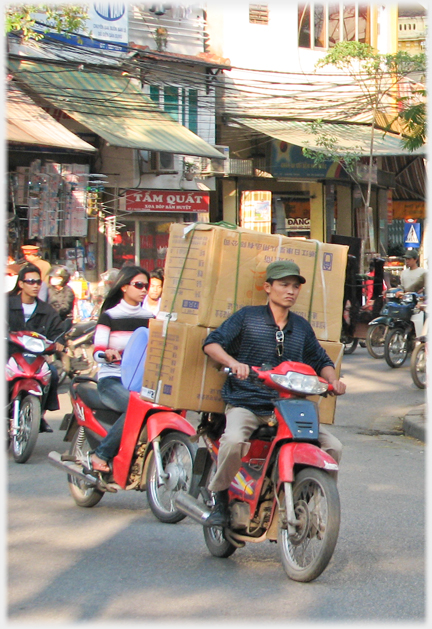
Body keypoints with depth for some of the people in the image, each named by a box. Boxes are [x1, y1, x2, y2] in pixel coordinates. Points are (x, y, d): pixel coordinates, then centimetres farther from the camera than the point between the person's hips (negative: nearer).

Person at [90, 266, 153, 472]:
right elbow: (97, 352, -8)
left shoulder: (150, 318, 17)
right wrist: (107, 354, -31)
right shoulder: (109, 316, 2)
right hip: (112, 380, -4)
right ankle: (100, 455, -25)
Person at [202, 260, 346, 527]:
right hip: (245, 404, -4)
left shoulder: (302, 326, 18)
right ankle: (220, 500, -12)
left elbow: (320, 361, 26)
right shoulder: (247, 317, 5)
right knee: (234, 440, -36)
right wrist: (234, 362, -23)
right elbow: (212, 343, -3)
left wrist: (333, 379, 3)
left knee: (333, 446, -12)